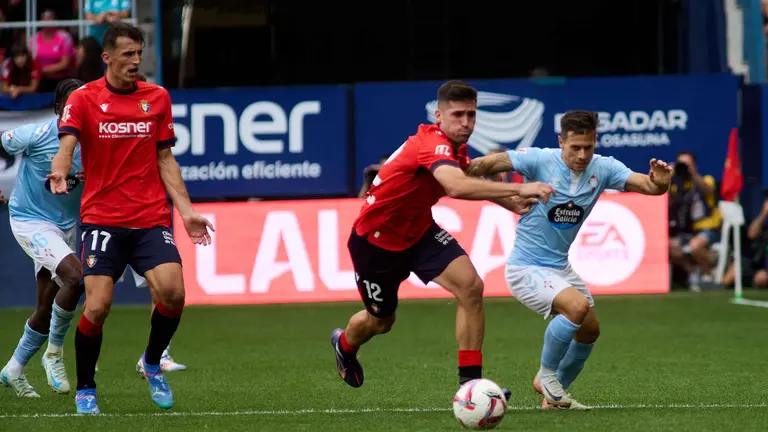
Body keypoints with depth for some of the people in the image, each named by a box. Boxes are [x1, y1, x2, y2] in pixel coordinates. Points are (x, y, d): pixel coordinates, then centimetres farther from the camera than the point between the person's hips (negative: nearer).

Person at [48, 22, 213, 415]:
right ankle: (85, 390, 9)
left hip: (151, 218, 2)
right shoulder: (84, 99, -1)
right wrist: (59, 172, -38)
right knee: (97, 306, -13)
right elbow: (67, 144, -14)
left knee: (172, 292, -18)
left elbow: (165, 159, 14)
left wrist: (187, 212, 5)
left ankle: (152, 364, 11)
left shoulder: (157, 98, 9)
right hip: (101, 217, -2)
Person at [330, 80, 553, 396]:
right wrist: (519, 190, -58)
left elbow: (468, 182, 15)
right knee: (381, 321, 14)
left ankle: (470, 382, -13)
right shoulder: (433, 143, -33)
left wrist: (513, 201, -4)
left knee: (470, 286, -17)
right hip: (376, 238, -7)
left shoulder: (455, 147, -5)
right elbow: (457, 187, -52)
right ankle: (344, 344, 52)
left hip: (418, 231, 7)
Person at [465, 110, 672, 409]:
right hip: (526, 268, -7)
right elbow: (491, 163, -27)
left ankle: (552, 392, 34)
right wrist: (475, 167, -50)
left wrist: (659, 182, -41)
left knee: (589, 330, 13)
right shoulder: (540, 161, -20)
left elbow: (647, 185, -17)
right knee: (577, 306, -26)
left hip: (560, 266, 7)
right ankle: (547, 373, -3)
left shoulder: (603, 169, -8)